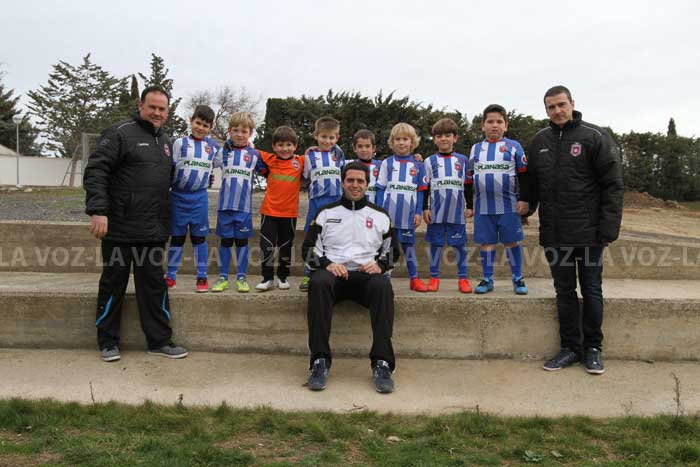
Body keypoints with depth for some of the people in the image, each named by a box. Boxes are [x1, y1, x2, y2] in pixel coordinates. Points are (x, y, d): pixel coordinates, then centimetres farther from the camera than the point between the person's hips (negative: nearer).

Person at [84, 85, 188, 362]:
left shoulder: (165, 141, 16)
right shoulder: (120, 133, -6)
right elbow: (95, 171, -13)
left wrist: (166, 223, 15)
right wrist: (97, 211, -22)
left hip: (153, 231, 6)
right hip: (120, 228, -6)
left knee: (154, 284, 8)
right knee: (113, 284, 6)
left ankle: (159, 340, 17)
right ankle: (108, 341, 19)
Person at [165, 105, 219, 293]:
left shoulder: (212, 145, 7)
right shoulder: (180, 142, -1)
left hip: (199, 197, 1)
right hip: (178, 196, -1)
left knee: (199, 237, 6)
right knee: (177, 237, 6)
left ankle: (202, 277, 12)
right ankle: (171, 276, 14)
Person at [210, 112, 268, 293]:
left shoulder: (254, 154, 4)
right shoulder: (223, 151, 5)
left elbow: (265, 171, 13)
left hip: (244, 206, 0)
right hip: (225, 205, 0)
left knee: (242, 241, 7)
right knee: (225, 241, 8)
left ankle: (241, 277, 16)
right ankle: (223, 277, 17)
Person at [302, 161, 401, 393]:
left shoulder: (379, 215, 19)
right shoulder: (326, 213, 17)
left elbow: (392, 250, 19)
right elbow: (308, 248, 12)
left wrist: (380, 264, -4)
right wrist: (327, 263, -9)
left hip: (367, 274, 0)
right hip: (333, 271, 0)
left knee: (382, 285, -35)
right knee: (319, 282, -36)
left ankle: (382, 364, -35)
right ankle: (320, 361, -34)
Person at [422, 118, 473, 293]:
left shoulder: (463, 160, 8)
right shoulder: (430, 161, 7)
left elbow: (468, 186, 11)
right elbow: (425, 187, 6)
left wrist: (469, 206, 7)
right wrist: (425, 208, 0)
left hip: (457, 211, 0)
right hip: (436, 211, 0)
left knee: (460, 244, 3)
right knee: (436, 243, 5)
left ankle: (463, 278, 10)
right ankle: (434, 277, 13)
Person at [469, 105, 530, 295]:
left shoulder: (513, 147, 1)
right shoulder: (476, 149, 10)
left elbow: (524, 176, 1)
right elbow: (470, 178, 15)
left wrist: (524, 199, -5)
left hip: (509, 206, -2)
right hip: (483, 207, 3)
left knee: (511, 242, 5)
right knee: (486, 243, 7)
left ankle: (517, 278, 17)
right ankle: (487, 279, 18)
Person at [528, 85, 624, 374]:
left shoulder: (594, 137, -5)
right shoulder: (539, 142, 9)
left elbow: (613, 185, -8)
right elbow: (533, 184, 15)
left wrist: (608, 228, -13)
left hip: (588, 233, -4)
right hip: (554, 234, 4)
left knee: (591, 291, 7)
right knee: (564, 292, 10)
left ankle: (593, 348, 21)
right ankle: (570, 347, 21)